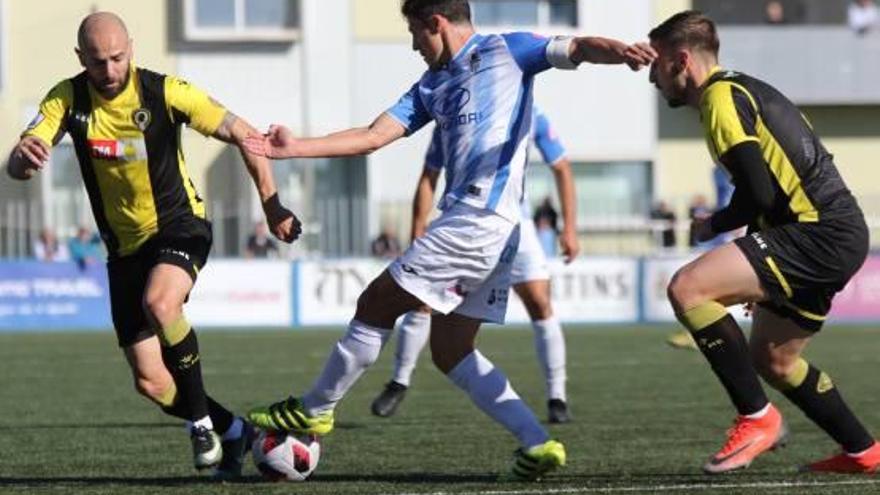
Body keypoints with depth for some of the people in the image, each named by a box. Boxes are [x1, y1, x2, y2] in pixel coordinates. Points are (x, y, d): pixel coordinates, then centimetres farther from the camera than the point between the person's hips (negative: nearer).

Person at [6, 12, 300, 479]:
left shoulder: (164, 92, -15)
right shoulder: (68, 99, -9)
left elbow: (241, 133, -8)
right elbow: (17, 166, -19)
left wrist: (272, 204, -13)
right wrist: (24, 157, -44)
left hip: (178, 227, -4)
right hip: (125, 248, 4)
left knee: (159, 303, -36)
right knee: (150, 383, -1)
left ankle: (201, 419, -16)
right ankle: (232, 431, 26)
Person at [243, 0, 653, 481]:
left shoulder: (505, 52, 1)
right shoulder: (432, 85, 21)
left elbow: (575, 49, -12)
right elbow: (373, 136, 16)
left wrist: (616, 50, -35)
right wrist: (295, 148, 6)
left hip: (480, 220, -9)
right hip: (465, 220, 9)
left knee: (376, 306, -1)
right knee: (450, 350, 9)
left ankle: (314, 410, 12)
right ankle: (537, 443, 4)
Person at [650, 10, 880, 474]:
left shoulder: (722, 99, -9)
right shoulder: (744, 90, 22)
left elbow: (759, 193, -17)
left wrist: (714, 225, 1)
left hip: (819, 236, -11)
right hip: (842, 232, 11)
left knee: (687, 288, -21)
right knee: (771, 359, 23)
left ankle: (757, 417, -16)